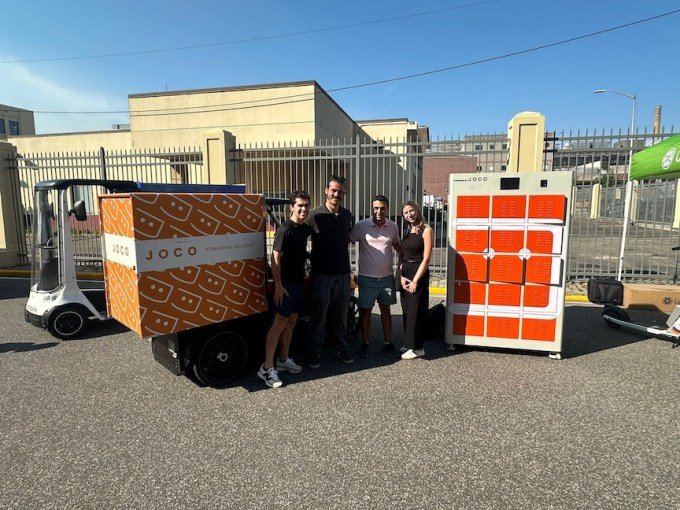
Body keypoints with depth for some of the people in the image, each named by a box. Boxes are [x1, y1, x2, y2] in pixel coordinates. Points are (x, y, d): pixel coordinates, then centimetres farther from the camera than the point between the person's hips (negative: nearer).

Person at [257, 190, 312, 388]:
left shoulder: (304, 228, 9)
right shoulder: (285, 229, -16)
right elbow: (275, 258, -18)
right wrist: (278, 285, -21)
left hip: (299, 281, 8)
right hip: (286, 282, -8)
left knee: (291, 322, 13)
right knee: (279, 323, -8)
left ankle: (283, 360, 26)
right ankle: (267, 368, -2)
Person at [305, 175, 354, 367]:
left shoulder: (347, 215, 6)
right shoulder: (315, 215, -9)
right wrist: (313, 259, -7)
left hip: (343, 273, 4)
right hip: (321, 274, -4)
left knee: (341, 314, 15)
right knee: (318, 315, 5)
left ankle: (342, 348, 29)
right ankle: (315, 351, 19)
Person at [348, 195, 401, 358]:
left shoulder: (393, 226, 0)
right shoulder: (362, 226, -11)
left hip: (387, 276, 3)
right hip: (367, 277, -3)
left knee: (385, 309, 15)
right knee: (365, 311, 7)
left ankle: (387, 343, 28)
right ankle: (365, 344, 23)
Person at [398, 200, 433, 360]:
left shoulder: (426, 230, -8)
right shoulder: (407, 231, 12)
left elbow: (426, 258, -13)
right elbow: (401, 255, 10)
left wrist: (415, 281, -15)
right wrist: (402, 276, -3)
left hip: (419, 274, -7)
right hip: (405, 274, 7)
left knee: (416, 311, -3)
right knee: (406, 310, 11)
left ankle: (417, 348, 7)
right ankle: (409, 343, 23)